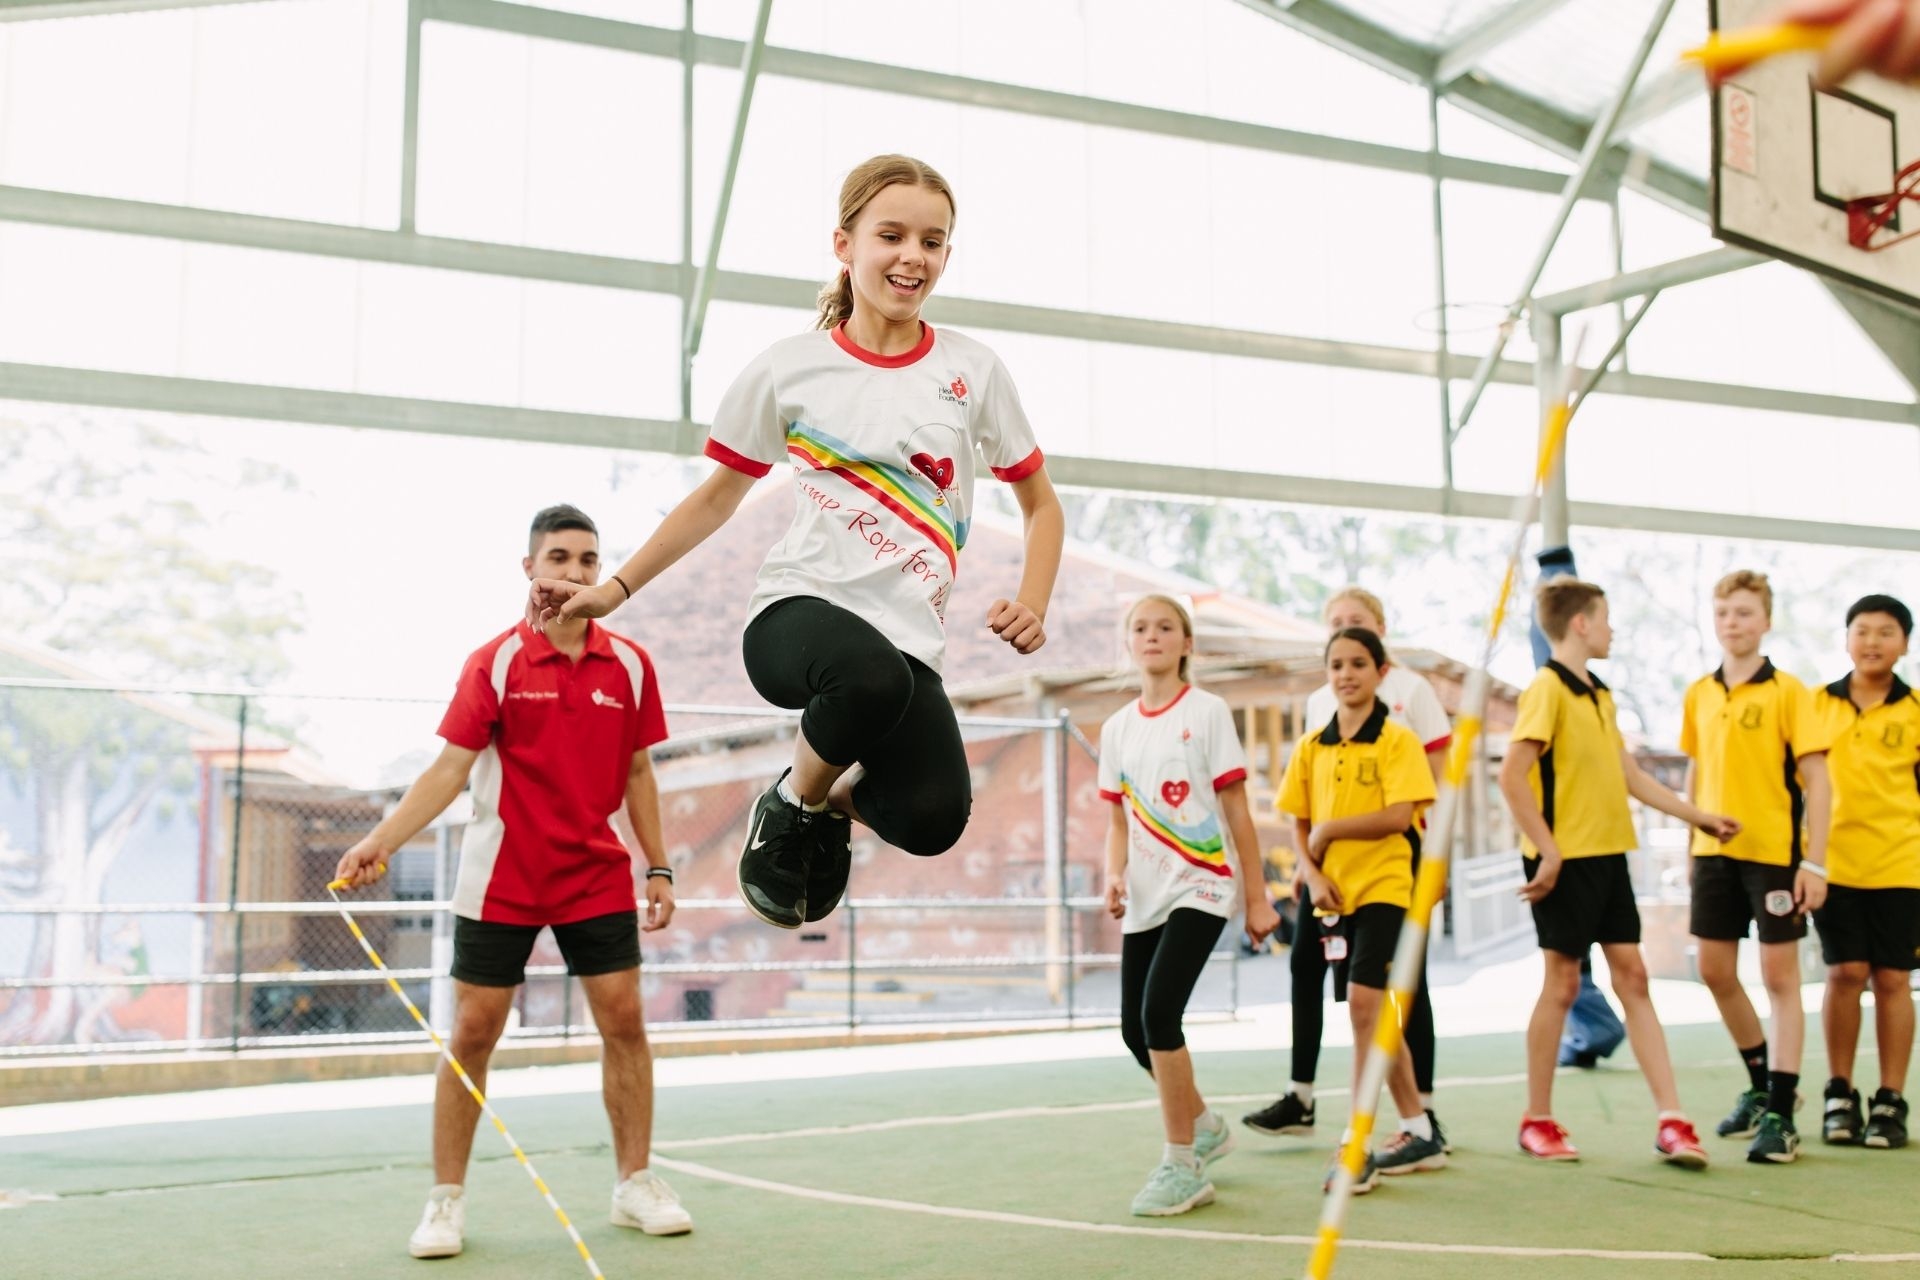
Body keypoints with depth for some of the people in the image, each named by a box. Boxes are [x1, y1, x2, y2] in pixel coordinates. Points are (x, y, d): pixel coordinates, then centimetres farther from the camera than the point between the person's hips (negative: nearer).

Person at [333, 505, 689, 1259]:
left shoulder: (629, 666, 1)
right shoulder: (495, 662, -7)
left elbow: (637, 774, 9)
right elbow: (450, 769, -12)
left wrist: (658, 867, 5)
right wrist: (381, 841, -24)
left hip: (598, 877, 2)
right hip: (500, 880, -2)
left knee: (624, 1022, 1)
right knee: (472, 1034, 2)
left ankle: (635, 1184, 15)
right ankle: (446, 1201, 13)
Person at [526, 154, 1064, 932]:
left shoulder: (973, 371, 7)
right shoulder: (789, 369, 4)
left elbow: (1040, 503, 15)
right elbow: (718, 496, 16)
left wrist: (1030, 606, -3)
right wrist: (616, 588, 11)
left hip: (908, 634, 2)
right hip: (797, 607, -2)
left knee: (932, 820, -25)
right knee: (873, 681, -39)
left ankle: (839, 800, 13)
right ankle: (793, 802, -4)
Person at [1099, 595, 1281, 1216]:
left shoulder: (1207, 712, -3)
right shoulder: (1116, 728, 9)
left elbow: (1236, 811, -3)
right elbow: (1120, 820, 14)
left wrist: (1257, 898, -4)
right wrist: (1115, 877, -5)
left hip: (1201, 888, -5)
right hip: (1146, 897, 5)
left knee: (1159, 1011, -19)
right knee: (1135, 1028, 5)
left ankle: (1181, 1166, -7)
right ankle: (1204, 1124, 33)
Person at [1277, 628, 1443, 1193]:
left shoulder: (1397, 740, -5)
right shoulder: (1311, 747, 8)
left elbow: (1398, 816, -16)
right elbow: (1299, 826, 9)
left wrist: (1329, 830, -11)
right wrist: (1313, 876, -7)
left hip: (1383, 887, -5)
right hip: (1332, 893, 6)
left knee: (1363, 1003, -16)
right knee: (1371, 1012, 11)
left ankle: (1356, 1144, -10)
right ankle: (1419, 1132, 24)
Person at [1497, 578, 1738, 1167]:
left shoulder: (1599, 695, 14)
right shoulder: (1547, 689, -12)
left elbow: (1631, 775, 19)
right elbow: (1512, 778, -20)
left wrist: (1699, 816, 18)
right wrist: (1547, 852, -21)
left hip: (1609, 854, 8)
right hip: (1567, 859, -8)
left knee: (1632, 976, 5)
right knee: (1563, 983, -1)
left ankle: (1671, 1120, 7)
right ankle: (1537, 1122, 12)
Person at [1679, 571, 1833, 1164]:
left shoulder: (1787, 691, -8)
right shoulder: (1699, 695, 7)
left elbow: (1815, 779, -10)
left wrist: (1815, 862, -15)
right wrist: (1691, 847, 13)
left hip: (1775, 852, -5)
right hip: (1715, 852, 6)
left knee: (1780, 977, 0)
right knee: (1716, 972, 11)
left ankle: (1780, 1114, 5)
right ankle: (1761, 1083, 32)